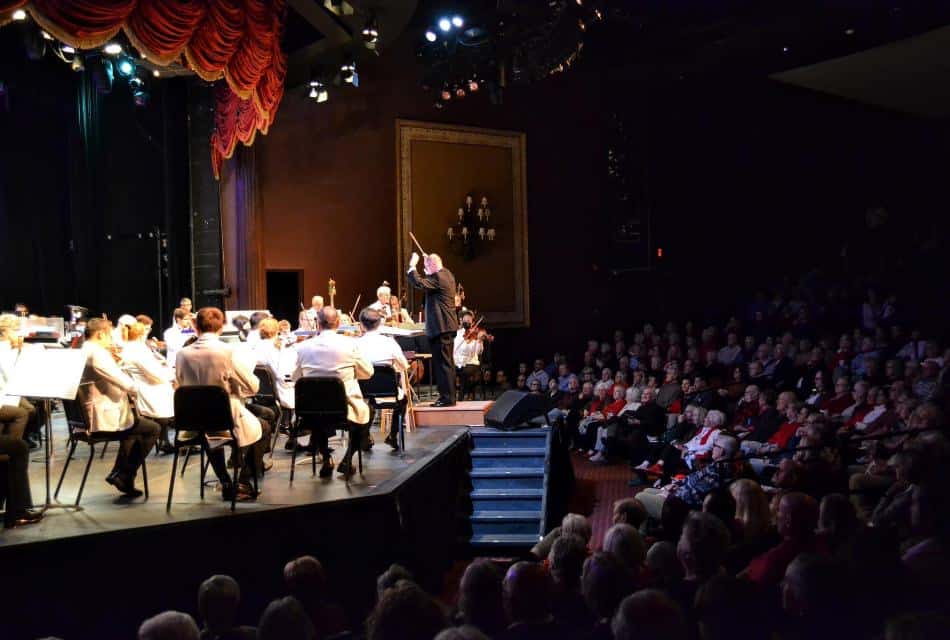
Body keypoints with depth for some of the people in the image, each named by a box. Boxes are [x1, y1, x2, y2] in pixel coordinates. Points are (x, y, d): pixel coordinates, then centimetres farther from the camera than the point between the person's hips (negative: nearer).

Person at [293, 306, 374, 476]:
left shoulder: (303, 347, -7)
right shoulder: (350, 343, -12)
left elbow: (296, 378, 8)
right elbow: (368, 373, 2)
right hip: (346, 407, -2)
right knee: (365, 411, 29)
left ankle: (326, 459, 25)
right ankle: (347, 459, 17)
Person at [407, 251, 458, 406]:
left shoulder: (438, 277, -16)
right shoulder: (447, 274, 14)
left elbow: (419, 283, -26)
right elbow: (428, 283, 27)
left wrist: (412, 265, -15)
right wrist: (427, 272, 15)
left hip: (441, 327, -11)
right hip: (448, 325, 11)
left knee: (443, 363, -8)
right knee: (447, 363, 14)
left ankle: (447, 397, -6)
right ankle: (449, 396, 20)